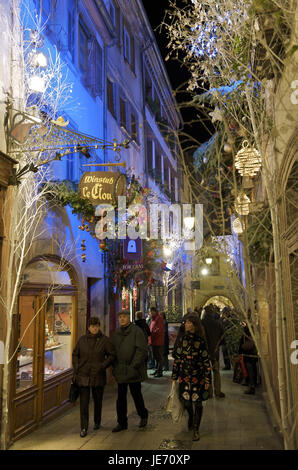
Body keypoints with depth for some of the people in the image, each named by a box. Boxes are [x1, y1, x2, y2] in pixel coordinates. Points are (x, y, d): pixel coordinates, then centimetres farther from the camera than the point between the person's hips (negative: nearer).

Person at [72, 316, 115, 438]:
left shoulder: (104, 340, -4)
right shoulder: (82, 340, 2)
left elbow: (112, 355, 1)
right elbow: (75, 355, 11)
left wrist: (103, 366, -11)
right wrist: (76, 370, 4)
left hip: (98, 376, -1)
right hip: (83, 375, 1)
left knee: (98, 400, 13)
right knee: (84, 402, -3)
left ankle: (97, 422, 36)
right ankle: (84, 428, 6)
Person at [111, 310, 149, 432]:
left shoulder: (136, 331, -9)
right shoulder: (116, 333, 11)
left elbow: (142, 350, -14)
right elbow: (112, 350, 18)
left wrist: (134, 365, -17)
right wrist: (114, 367, 8)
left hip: (133, 371, -5)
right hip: (120, 371, 5)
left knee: (136, 394, 7)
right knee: (121, 397, 9)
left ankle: (143, 416, 32)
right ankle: (122, 422, 20)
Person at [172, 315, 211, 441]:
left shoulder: (200, 341, -7)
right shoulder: (182, 339, 2)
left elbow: (206, 361, -3)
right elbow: (177, 358, 9)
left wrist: (207, 379, -5)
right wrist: (174, 375, 9)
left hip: (197, 376, -2)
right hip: (184, 375, 3)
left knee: (197, 402, 0)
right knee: (186, 401, 5)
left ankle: (196, 430, 17)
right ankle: (190, 416, 39)